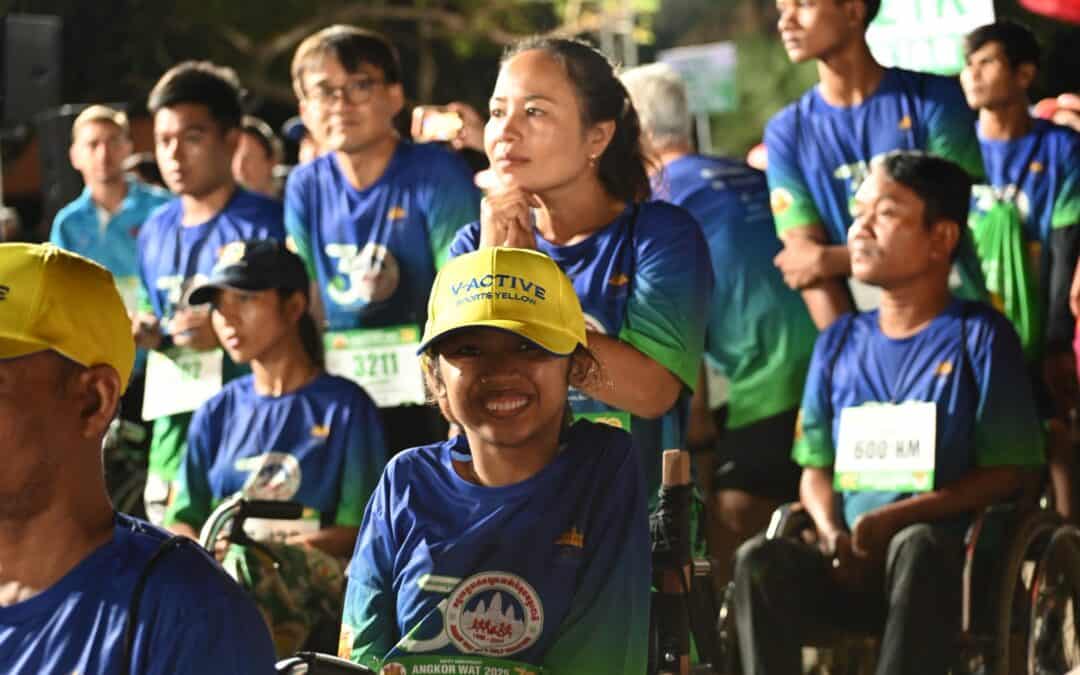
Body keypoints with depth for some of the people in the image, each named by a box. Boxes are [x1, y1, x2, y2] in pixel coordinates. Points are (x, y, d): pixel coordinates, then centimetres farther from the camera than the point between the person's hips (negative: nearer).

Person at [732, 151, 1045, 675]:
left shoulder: (979, 336, 2)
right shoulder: (839, 343, 16)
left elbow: (1008, 472, -4)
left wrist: (896, 519, -16)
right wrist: (834, 534, -7)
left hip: (947, 561, -4)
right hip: (852, 568, 4)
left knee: (917, 547, -38)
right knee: (759, 560, -26)